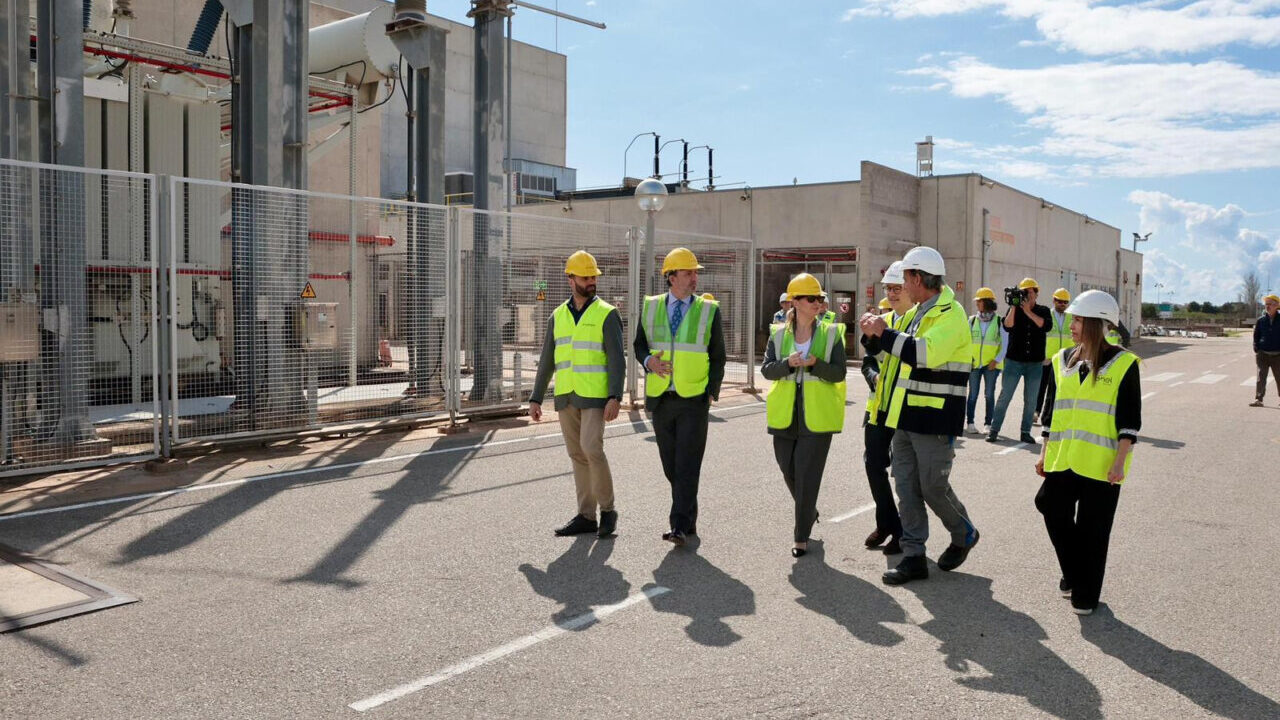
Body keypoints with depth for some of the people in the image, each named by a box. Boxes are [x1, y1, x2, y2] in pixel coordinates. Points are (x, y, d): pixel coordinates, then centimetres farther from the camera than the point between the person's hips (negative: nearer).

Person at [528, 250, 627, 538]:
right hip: (566, 396, 5)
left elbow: (617, 360, -11)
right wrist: (535, 398, 7)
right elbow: (547, 361, 12)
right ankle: (586, 517, 14)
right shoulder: (558, 315, 10)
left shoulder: (607, 314, -5)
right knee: (577, 454, 7)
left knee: (592, 449, -16)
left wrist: (615, 398, -22)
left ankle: (607, 510, 1)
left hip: (595, 395, -5)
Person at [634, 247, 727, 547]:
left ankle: (680, 526, -6)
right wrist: (649, 360, -8)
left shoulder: (709, 311, 2)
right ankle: (688, 516, 27)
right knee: (670, 463, 11)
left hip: (694, 399, -3)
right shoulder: (651, 307, 6)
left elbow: (718, 356, 6)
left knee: (687, 464, -7)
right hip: (660, 398, 3)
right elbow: (639, 343, 14)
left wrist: (712, 392, -2)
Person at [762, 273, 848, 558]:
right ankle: (809, 512, 43)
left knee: (807, 475, -4)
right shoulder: (779, 335, 5)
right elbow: (766, 369, -3)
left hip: (817, 415, -3)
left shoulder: (831, 333, -1)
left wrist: (815, 364, -23)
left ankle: (802, 536, 6)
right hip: (785, 414, 3)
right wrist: (788, 363, -22)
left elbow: (839, 373, -5)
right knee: (788, 469, 15)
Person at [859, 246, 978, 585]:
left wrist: (884, 333, -23)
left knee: (933, 488, 1)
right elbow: (906, 350, 26)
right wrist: (878, 331, 12)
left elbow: (925, 353, -29)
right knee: (906, 488, 8)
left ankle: (964, 535, 28)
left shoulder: (950, 314, -14)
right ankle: (913, 557, 15)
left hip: (934, 421, -9)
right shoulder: (920, 312, 15)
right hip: (907, 417, 9)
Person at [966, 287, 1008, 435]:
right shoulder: (972, 320, 6)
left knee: (989, 394, 2)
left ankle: (988, 424, 9)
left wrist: (996, 360, -8)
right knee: (973, 394, 3)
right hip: (974, 363, 2)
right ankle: (970, 423, 9)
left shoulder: (999, 322, -1)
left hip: (991, 364, -2)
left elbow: (1005, 344, 1)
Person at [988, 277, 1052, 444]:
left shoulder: (1043, 311, 6)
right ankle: (994, 430, 0)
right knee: (1004, 396, -3)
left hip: (1035, 363, 1)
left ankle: (1025, 432, 13)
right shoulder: (1014, 309, 4)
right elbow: (1007, 325, -14)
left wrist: (1028, 311, -17)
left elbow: (1045, 326, -15)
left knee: (1031, 400, 5)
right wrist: (1014, 306, -18)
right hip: (1014, 361, -1)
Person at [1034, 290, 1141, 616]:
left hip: (1101, 464, -4)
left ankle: (1086, 594, 18)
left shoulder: (1123, 364, -6)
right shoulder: (1063, 361, 8)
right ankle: (1073, 573, 29)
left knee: (1092, 530, 4)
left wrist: (1120, 462, -12)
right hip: (1062, 461, 5)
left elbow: (1129, 421, -6)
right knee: (1055, 514, 4)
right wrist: (1044, 454, 12)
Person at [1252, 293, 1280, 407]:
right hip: (1263, 354, 1)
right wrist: (1256, 350, 1)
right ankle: (1258, 399, -5)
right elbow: (1256, 336, 8)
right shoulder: (1261, 321, 4)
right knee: (1261, 377, -4)